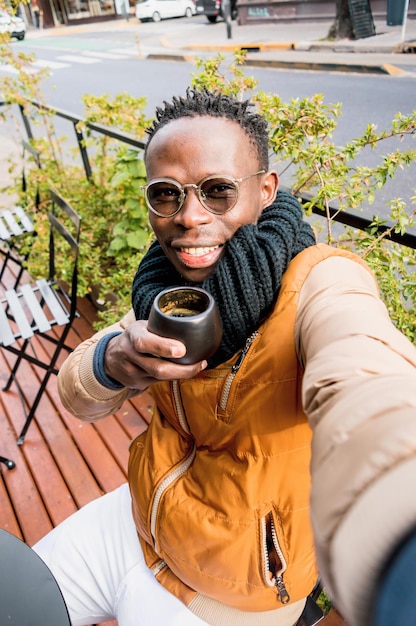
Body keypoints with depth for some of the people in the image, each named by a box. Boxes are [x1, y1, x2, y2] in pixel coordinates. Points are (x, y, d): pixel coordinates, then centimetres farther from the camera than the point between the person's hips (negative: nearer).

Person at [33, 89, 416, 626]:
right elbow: (77, 397, -5)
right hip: (135, 523, 5)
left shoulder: (321, 285, -28)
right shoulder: (171, 283, -7)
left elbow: (369, 394, -49)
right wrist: (110, 361, -28)